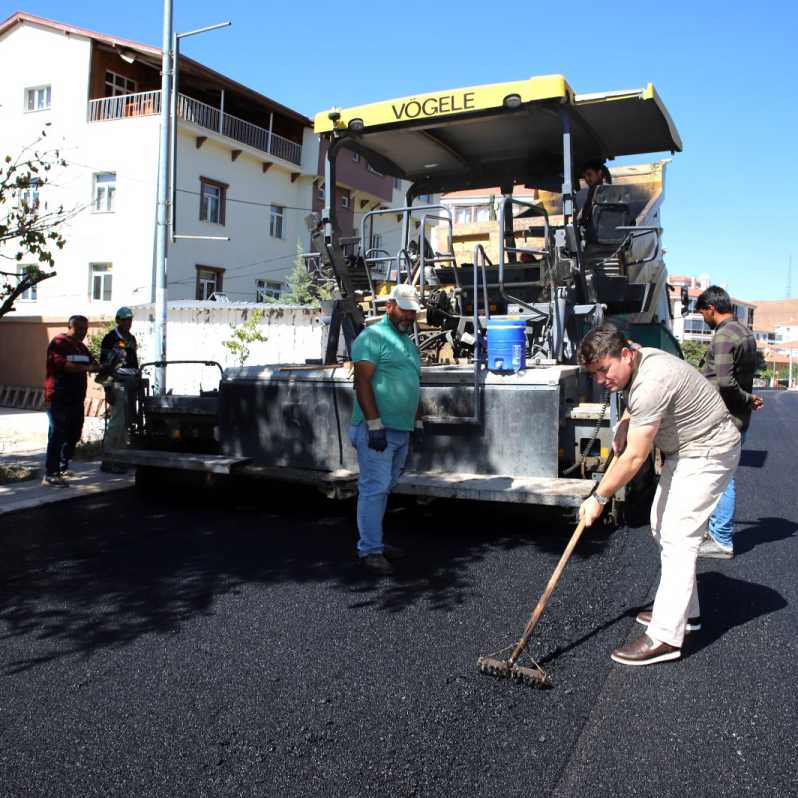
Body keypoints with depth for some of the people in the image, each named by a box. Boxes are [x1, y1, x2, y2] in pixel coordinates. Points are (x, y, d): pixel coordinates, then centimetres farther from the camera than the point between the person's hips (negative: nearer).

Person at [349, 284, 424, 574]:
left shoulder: (409, 343, 21)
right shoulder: (373, 337, -8)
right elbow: (363, 382, -16)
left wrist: (418, 421, 23)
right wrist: (375, 424, -20)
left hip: (402, 430, 9)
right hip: (377, 429, -9)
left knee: (384, 488, 13)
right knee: (375, 488, -7)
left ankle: (370, 539, 22)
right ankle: (370, 550, -2)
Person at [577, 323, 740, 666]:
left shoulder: (651, 383, -32)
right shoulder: (636, 363, 0)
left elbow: (634, 458, -28)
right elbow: (633, 405, 24)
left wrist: (599, 498, -19)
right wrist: (623, 428, 3)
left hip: (708, 452, -11)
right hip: (684, 451, 11)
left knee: (677, 537, -14)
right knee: (662, 527, 15)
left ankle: (665, 637, -12)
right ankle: (685, 610, 28)